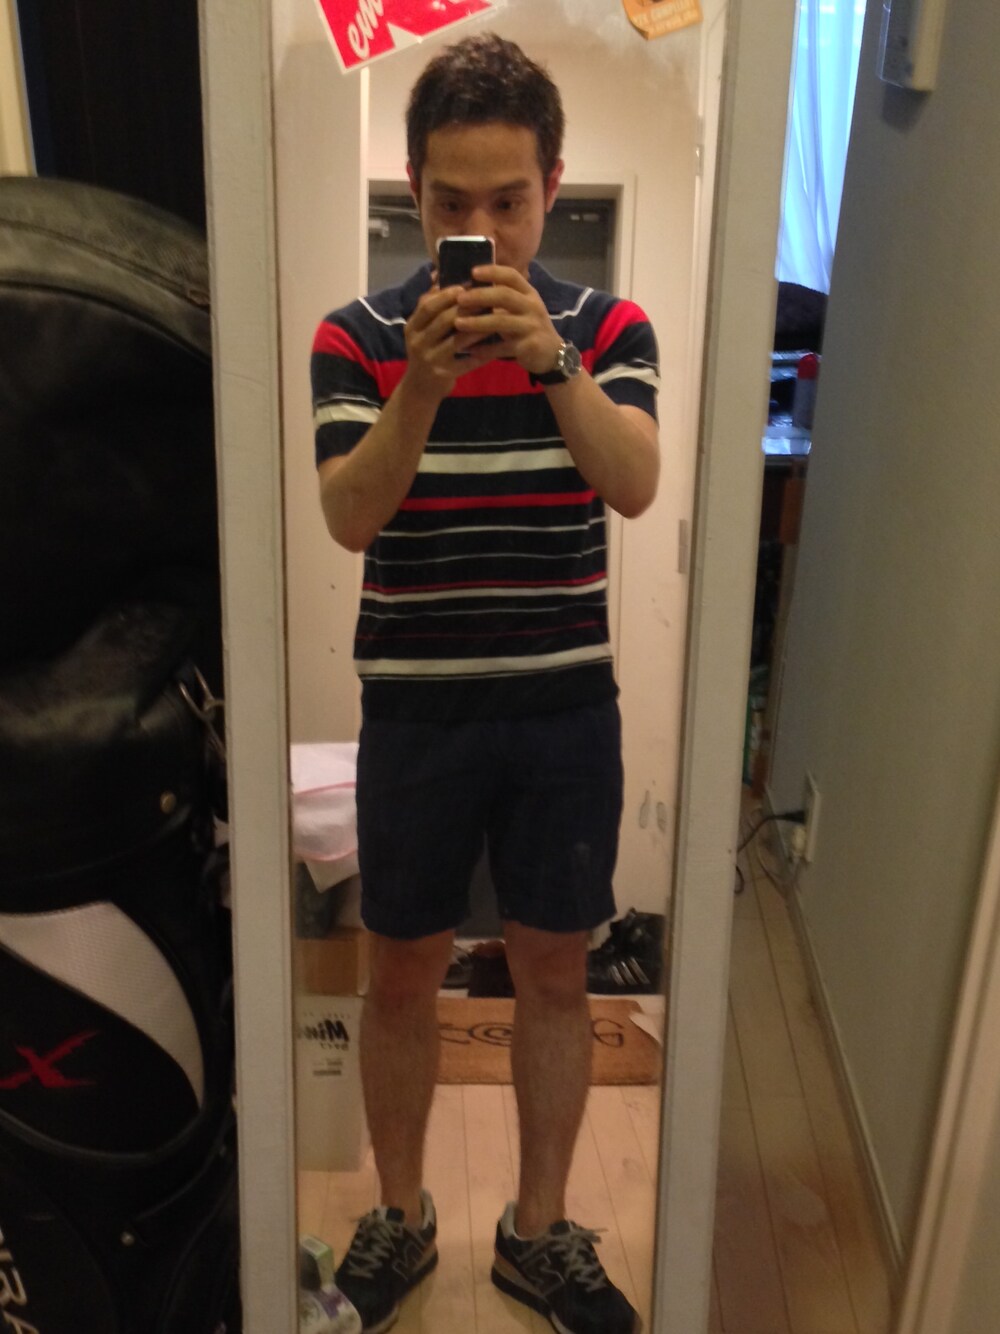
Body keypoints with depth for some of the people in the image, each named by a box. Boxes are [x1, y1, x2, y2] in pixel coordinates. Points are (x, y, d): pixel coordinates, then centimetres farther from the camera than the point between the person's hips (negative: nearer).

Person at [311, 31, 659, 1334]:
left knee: (556, 973, 12)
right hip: (416, 710, -1)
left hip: (568, 707, 1)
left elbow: (635, 484, -16)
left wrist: (548, 359, -30)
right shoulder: (359, 335, -3)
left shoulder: (608, 325, 0)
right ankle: (400, 1218, 35)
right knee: (404, 977, 12)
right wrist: (423, 384, -28)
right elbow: (349, 516, -15)